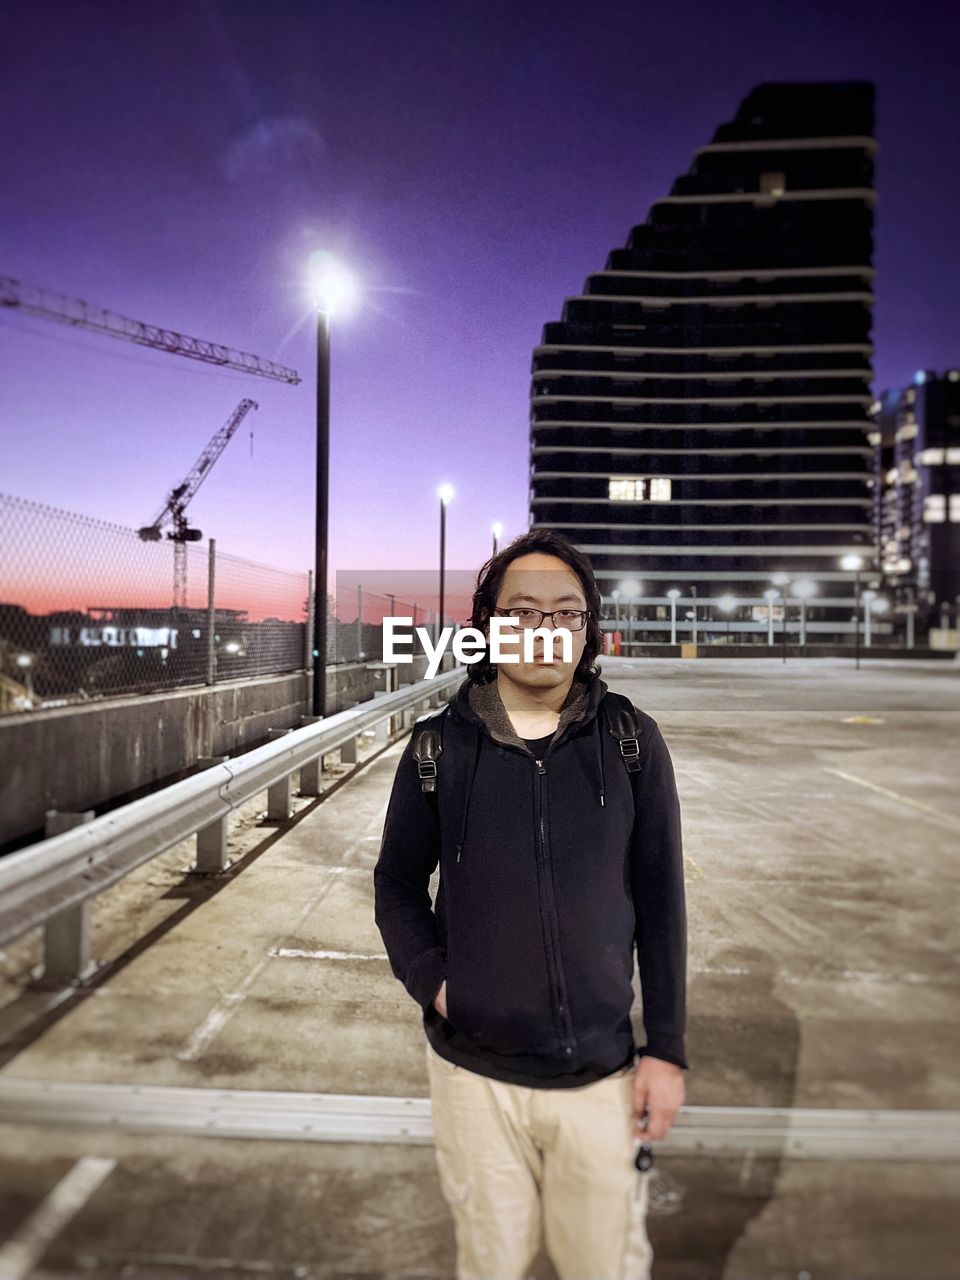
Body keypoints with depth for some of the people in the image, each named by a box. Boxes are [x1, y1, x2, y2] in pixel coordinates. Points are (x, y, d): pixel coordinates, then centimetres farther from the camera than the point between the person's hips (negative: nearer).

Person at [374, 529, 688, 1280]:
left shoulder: (632, 742, -7)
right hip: (474, 1071, 1)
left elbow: (660, 901, -2)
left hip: (602, 1075, 0)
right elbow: (398, 881, 5)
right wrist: (429, 980, -8)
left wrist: (667, 1047, -2)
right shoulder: (441, 746, -6)